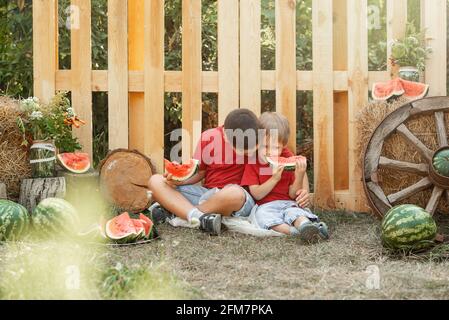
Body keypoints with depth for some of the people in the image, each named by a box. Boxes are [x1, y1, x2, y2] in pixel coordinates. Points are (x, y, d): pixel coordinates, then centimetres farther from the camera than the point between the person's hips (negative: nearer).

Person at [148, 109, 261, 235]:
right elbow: (199, 172, 7)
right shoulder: (209, 138, -5)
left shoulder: (259, 140, -10)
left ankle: (173, 209, -19)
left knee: (234, 193, -41)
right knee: (155, 181, -10)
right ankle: (199, 216, -34)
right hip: (207, 193, 3)